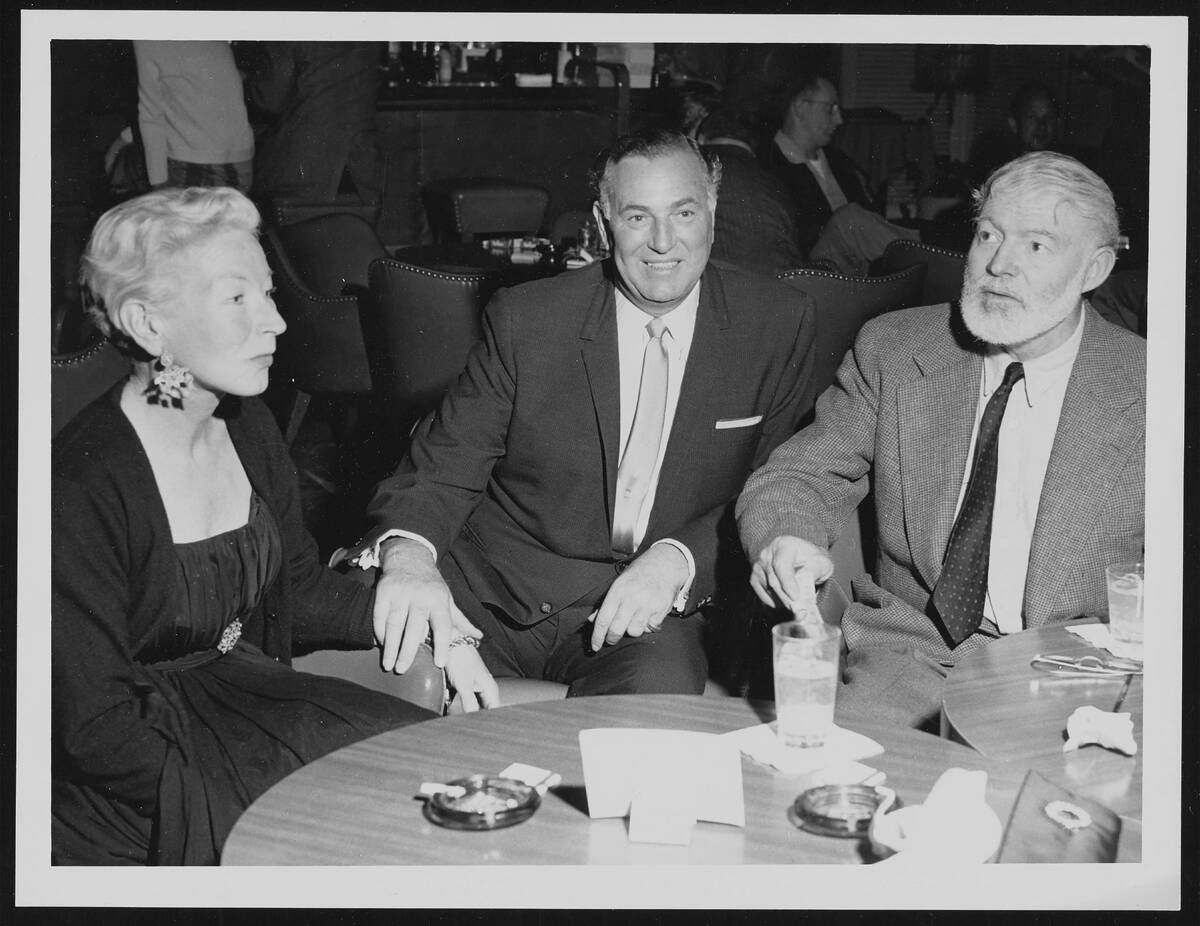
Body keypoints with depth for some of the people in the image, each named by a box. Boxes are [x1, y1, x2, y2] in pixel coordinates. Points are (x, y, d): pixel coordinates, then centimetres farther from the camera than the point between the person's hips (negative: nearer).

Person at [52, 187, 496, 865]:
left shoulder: (248, 428, 2)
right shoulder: (83, 489, -23)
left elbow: (302, 587, 15)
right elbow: (94, 728, -19)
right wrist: (237, 811, -24)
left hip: (246, 688, 8)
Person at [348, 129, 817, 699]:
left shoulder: (777, 325, 2)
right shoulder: (524, 320, 1)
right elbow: (444, 469, 0)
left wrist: (676, 562, -17)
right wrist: (408, 556, -24)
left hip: (648, 609, -1)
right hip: (491, 588, 1)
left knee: (663, 687, -35)